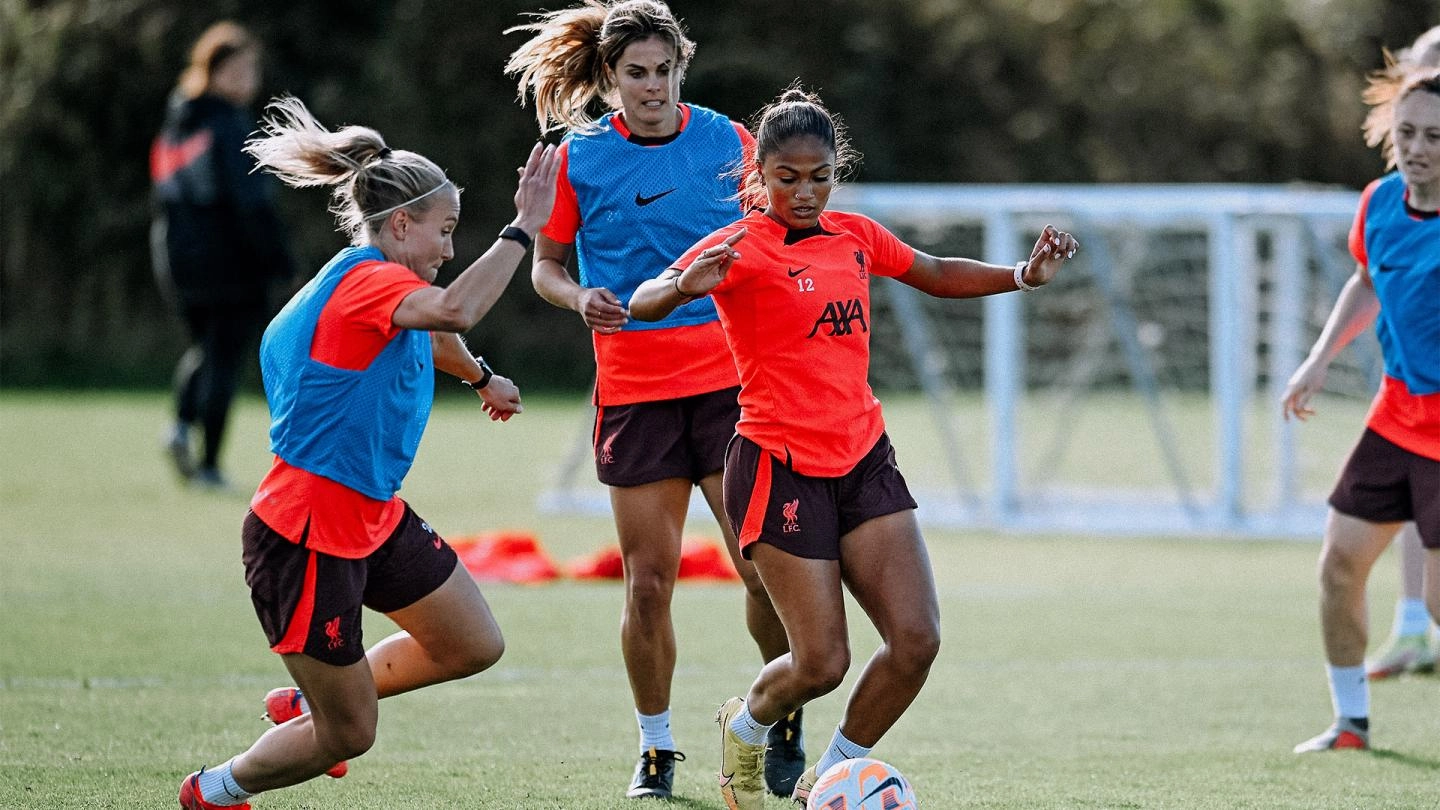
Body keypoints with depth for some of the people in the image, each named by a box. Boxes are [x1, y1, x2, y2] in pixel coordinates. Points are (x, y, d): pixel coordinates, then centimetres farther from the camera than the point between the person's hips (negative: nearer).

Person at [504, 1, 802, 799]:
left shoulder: (726, 140, 2)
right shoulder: (580, 158, 0)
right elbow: (545, 266, 8)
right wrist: (580, 298, -12)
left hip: (730, 381, 0)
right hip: (633, 394, 0)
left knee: (765, 565, -9)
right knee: (648, 582, 0)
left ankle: (785, 718, 11)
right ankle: (655, 747, 17)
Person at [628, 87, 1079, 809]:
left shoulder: (856, 236, 9)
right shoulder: (740, 248, -10)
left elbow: (937, 275, 28)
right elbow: (642, 303, -24)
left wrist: (1022, 276, 12)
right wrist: (684, 286, -47)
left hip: (864, 458, 6)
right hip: (781, 468, -6)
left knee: (916, 638, -7)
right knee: (822, 662, -7)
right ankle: (747, 726, 28)